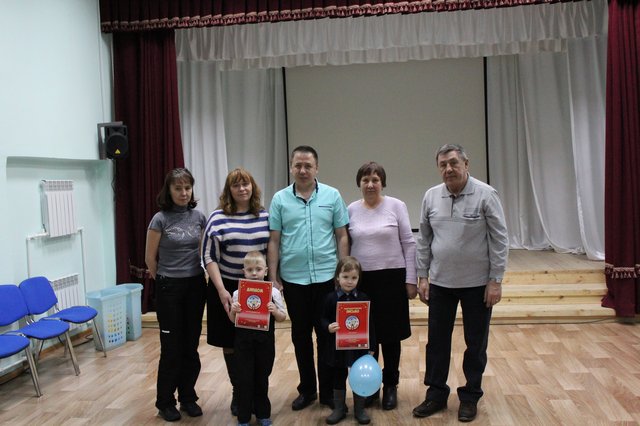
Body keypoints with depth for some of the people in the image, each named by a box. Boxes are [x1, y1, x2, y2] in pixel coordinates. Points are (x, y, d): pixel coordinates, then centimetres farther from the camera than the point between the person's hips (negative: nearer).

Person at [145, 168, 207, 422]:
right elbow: (150, 258, -2)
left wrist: (201, 275, 8)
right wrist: (162, 281, 8)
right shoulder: (160, 219, -10)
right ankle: (165, 402, 19)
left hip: (195, 286, 4)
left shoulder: (199, 217, 2)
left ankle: (188, 397, 25)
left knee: (191, 345, 10)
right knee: (171, 347, 3)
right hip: (169, 287, -3)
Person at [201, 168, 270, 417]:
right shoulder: (217, 218, -5)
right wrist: (221, 290, -14)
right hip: (228, 288, -1)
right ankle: (238, 392, 25)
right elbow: (209, 257, -7)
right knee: (231, 343, 8)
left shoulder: (265, 216, 3)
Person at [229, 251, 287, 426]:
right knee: (244, 379, 7)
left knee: (262, 378, 14)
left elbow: (282, 318, 0)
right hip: (244, 341, 0)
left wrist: (275, 311, -21)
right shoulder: (238, 293, -4)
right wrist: (233, 311, -17)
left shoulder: (273, 292, -5)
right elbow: (233, 320, 4)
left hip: (265, 342, 0)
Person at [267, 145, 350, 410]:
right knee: (300, 336, 12)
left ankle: (328, 391, 23)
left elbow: (342, 237, 2)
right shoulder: (280, 199, 2)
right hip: (293, 279, 1)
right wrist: (272, 278, -1)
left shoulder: (332, 196, 1)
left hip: (327, 277, -1)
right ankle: (307, 389, 28)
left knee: (327, 335, 7)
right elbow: (274, 241, 2)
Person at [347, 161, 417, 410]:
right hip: (361, 280, 2)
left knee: (390, 335, 7)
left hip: (391, 278, -2)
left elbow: (409, 244, -2)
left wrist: (411, 279, -5)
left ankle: (390, 386, 24)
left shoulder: (396, 206, -3)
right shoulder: (351, 210, 4)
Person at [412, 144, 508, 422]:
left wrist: (496, 280, -11)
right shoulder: (431, 196, 1)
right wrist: (422, 276, 5)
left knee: (476, 343, 10)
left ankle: (470, 396, 27)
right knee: (437, 340, 11)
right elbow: (424, 240, 7)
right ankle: (436, 394, 27)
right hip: (440, 282, 3)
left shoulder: (485, 195, -10)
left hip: (478, 283, -3)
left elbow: (499, 240, -9)